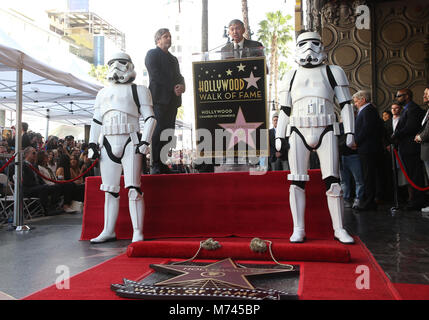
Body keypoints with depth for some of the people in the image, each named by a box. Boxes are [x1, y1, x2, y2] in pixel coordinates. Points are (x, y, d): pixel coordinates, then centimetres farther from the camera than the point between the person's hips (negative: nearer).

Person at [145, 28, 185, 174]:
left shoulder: (173, 58, 28)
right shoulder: (152, 54, 5)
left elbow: (179, 76, 19)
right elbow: (156, 75, -8)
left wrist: (181, 86, -5)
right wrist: (173, 87, -14)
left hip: (172, 100, 7)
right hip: (160, 98, -7)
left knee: (168, 133, 2)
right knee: (158, 131, -12)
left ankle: (163, 164, 4)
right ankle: (156, 166, -12)